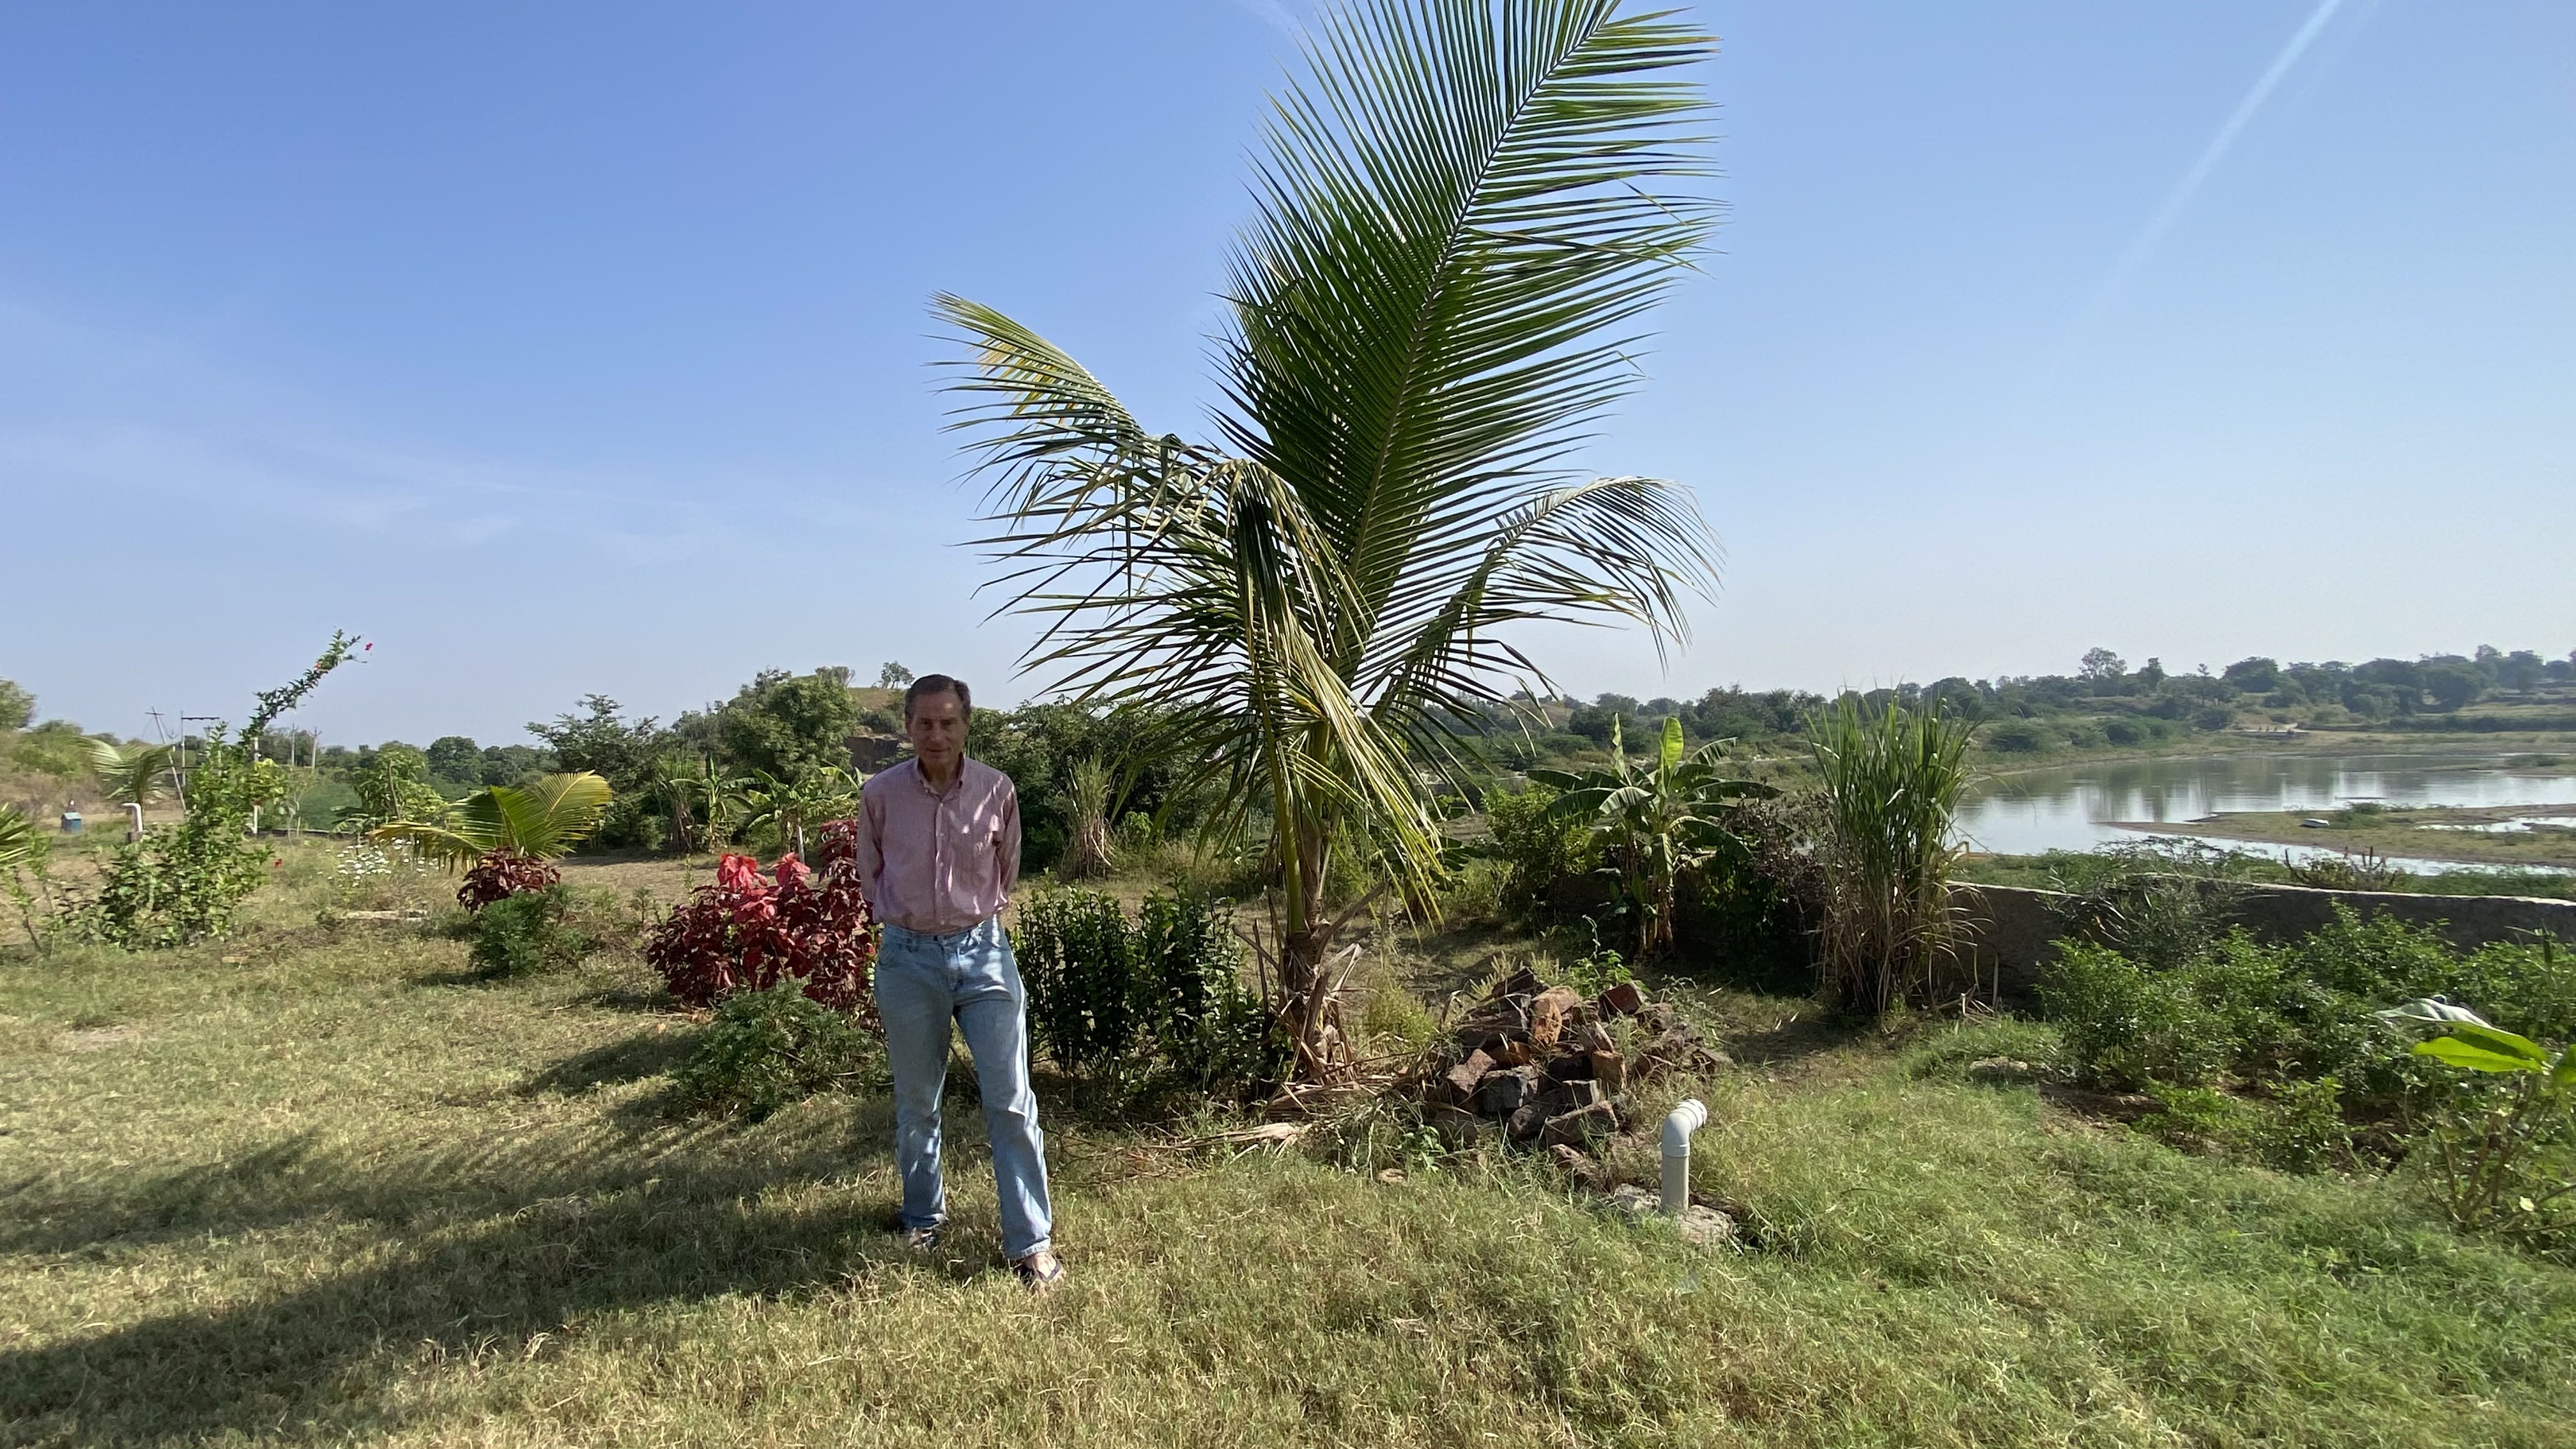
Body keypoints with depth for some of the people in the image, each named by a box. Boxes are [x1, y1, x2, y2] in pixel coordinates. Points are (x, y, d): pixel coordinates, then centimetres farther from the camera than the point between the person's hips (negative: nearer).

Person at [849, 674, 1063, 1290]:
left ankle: (1031, 1243, 9)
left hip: (983, 951, 0)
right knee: (916, 1102, 15)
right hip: (908, 957, 1)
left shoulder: (998, 791, -7)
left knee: (1011, 1101, -1)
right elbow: (869, 875, 11)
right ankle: (923, 1215, 37)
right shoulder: (880, 794, -6)